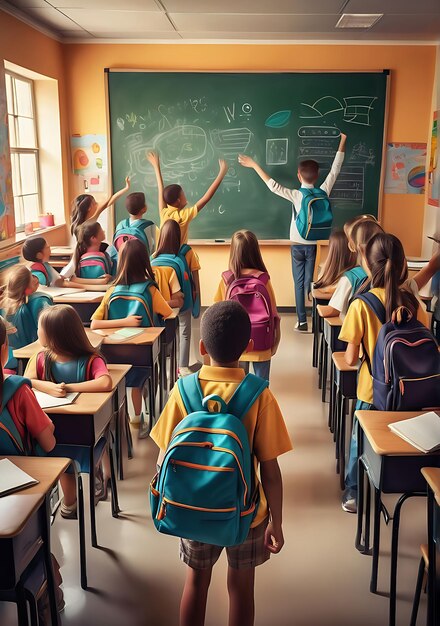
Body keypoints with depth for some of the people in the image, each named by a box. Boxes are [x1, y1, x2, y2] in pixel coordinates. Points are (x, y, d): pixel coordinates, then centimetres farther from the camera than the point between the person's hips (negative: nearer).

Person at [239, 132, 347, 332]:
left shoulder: (296, 195, -14)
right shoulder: (323, 192, -6)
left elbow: (273, 185, -17)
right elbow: (335, 170, 3)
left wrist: (254, 165, -12)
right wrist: (343, 141, 12)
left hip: (298, 245, -2)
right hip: (313, 245, 2)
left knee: (299, 283, 5)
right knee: (310, 283, 7)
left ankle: (302, 321, 6)